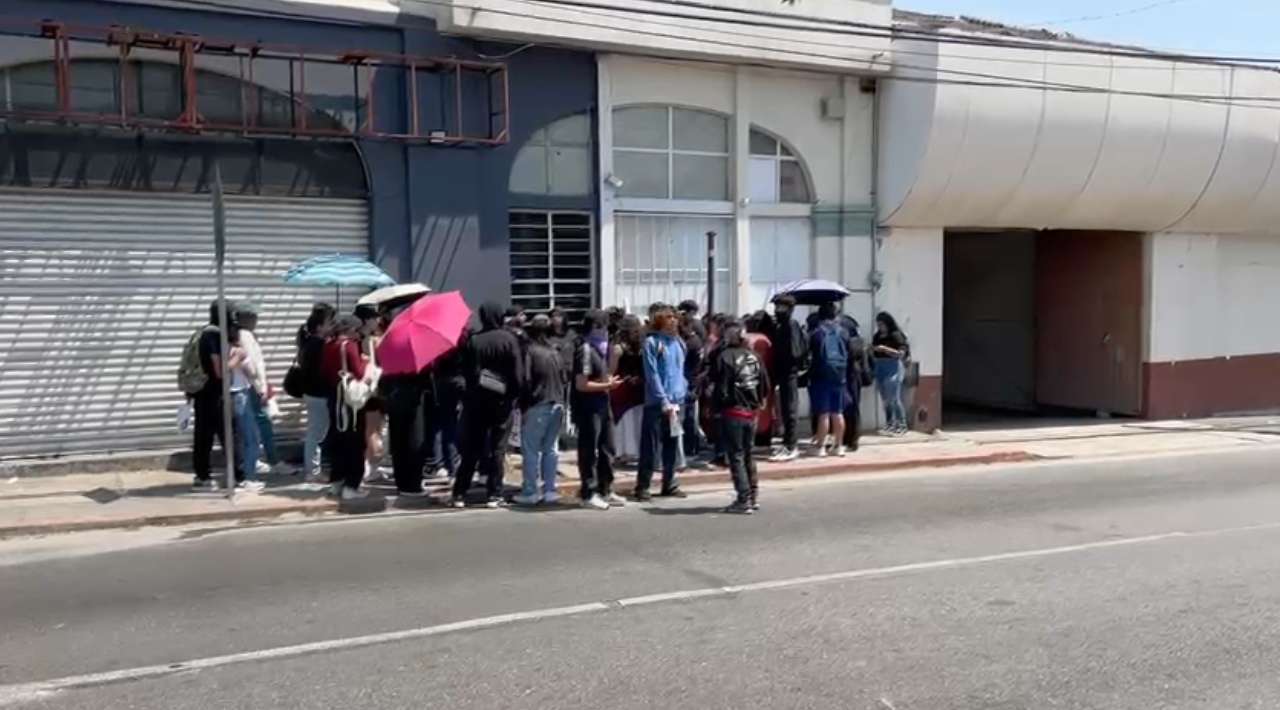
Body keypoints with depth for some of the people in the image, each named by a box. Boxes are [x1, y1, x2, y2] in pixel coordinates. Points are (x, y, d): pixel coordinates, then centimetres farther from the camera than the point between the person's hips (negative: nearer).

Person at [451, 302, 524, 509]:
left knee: (471, 448, 8)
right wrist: (517, 392, 0)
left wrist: (472, 390, 11)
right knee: (497, 447, 5)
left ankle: (460, 494, 8)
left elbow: (466, 370, 0)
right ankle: (494, 494, 5)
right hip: (502, 399, -2)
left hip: (477, 399, 2)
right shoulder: (509, 338, -8)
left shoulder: (473, 340, -2)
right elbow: (517, 372, -11)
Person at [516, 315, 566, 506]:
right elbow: (563, 379, 11)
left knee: (531, 450, 0)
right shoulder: (555, 352, 10)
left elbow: (526, 381, -13)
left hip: (537, 406, -6)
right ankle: (549, 490, 13)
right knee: (551, 449, 10)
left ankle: (530, 492, 1)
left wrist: (524, 407, -8)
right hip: (556, 405, 6)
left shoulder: (530, 351, -10)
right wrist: (559, 401, 14)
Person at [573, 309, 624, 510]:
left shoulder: (598, 347, 14)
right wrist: (607, 385, -14)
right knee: (589, 452, 0)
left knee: (607, 449, 14)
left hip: (602, 406, 9)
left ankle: (605, 491, 24)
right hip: (588, 408, -9)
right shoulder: (585, 350, -16)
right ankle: (588, 494, 9)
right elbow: (581, 384, -21)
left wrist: (610, 380, 7)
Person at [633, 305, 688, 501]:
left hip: (676, 403, 6)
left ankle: (670, 484, 20)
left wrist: (680, 398, 5)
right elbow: (652, 375, -12)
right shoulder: (652, 342, -7)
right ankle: (642, 486, 3)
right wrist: (664, 401, -15)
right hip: (656, 403, -6)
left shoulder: (679, 343, 12)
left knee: (672, 445, 11)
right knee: (650, 446, -3)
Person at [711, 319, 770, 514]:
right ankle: (754, 496, 22)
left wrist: (717, 405, -2)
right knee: (748, 455, 18)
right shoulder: (754, 356, 5)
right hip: (752, 412, 6)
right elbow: (765, 383, 7)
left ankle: (744, 500, -1)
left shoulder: (725, 357, -13)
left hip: (733, 412, -6)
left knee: (736, 456, 1)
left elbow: (721, 387, -16)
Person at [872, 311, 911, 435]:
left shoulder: (896, 335, -6)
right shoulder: (877, 336, 11)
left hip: (894, 368, -6)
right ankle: (889, 423, 15)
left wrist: (885, 349, -18)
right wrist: (872, 350, -3)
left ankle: (901, 424, -4)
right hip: (880, 369, 6)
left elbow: (901, 353, -12)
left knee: (894, 398, -11)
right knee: (884, 399, 7)